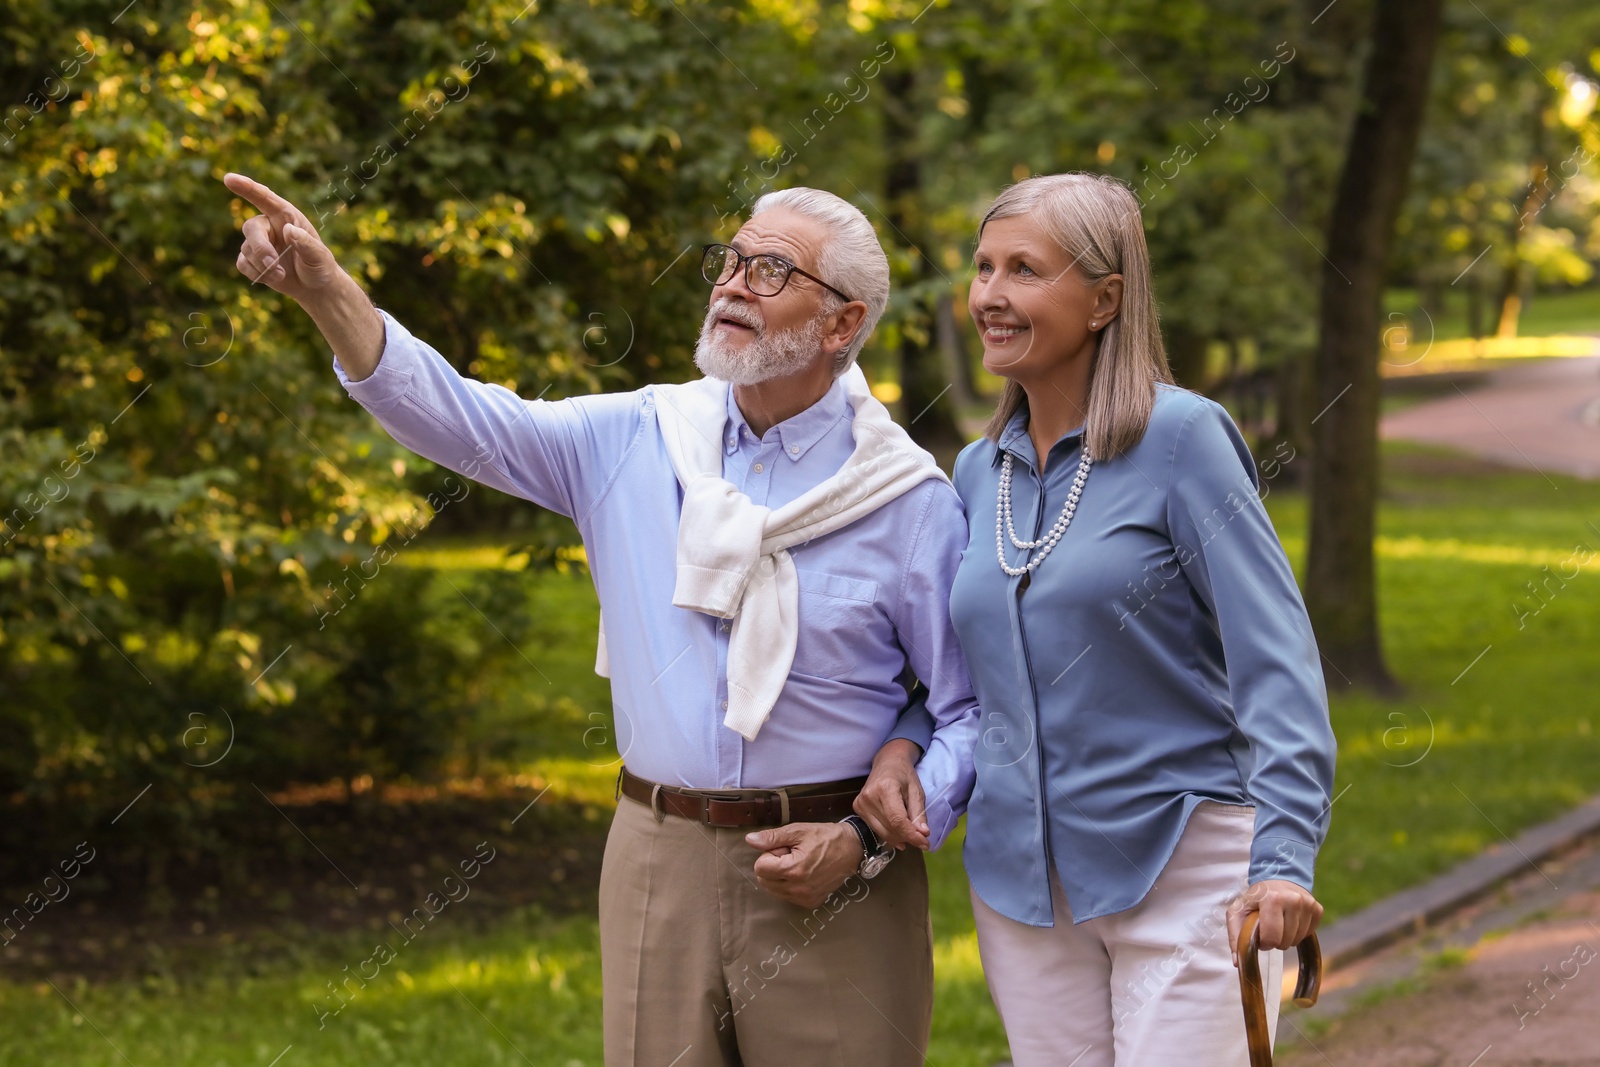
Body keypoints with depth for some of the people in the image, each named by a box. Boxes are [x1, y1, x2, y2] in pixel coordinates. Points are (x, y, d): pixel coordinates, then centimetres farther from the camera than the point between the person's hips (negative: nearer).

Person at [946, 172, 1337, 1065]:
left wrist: (1285, 853, -22)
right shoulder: (979, 472, 10)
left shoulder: (1180, 437, -8)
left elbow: (1274, 656, -13)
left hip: (1182, 865, -5)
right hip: (1020, 878, 6)